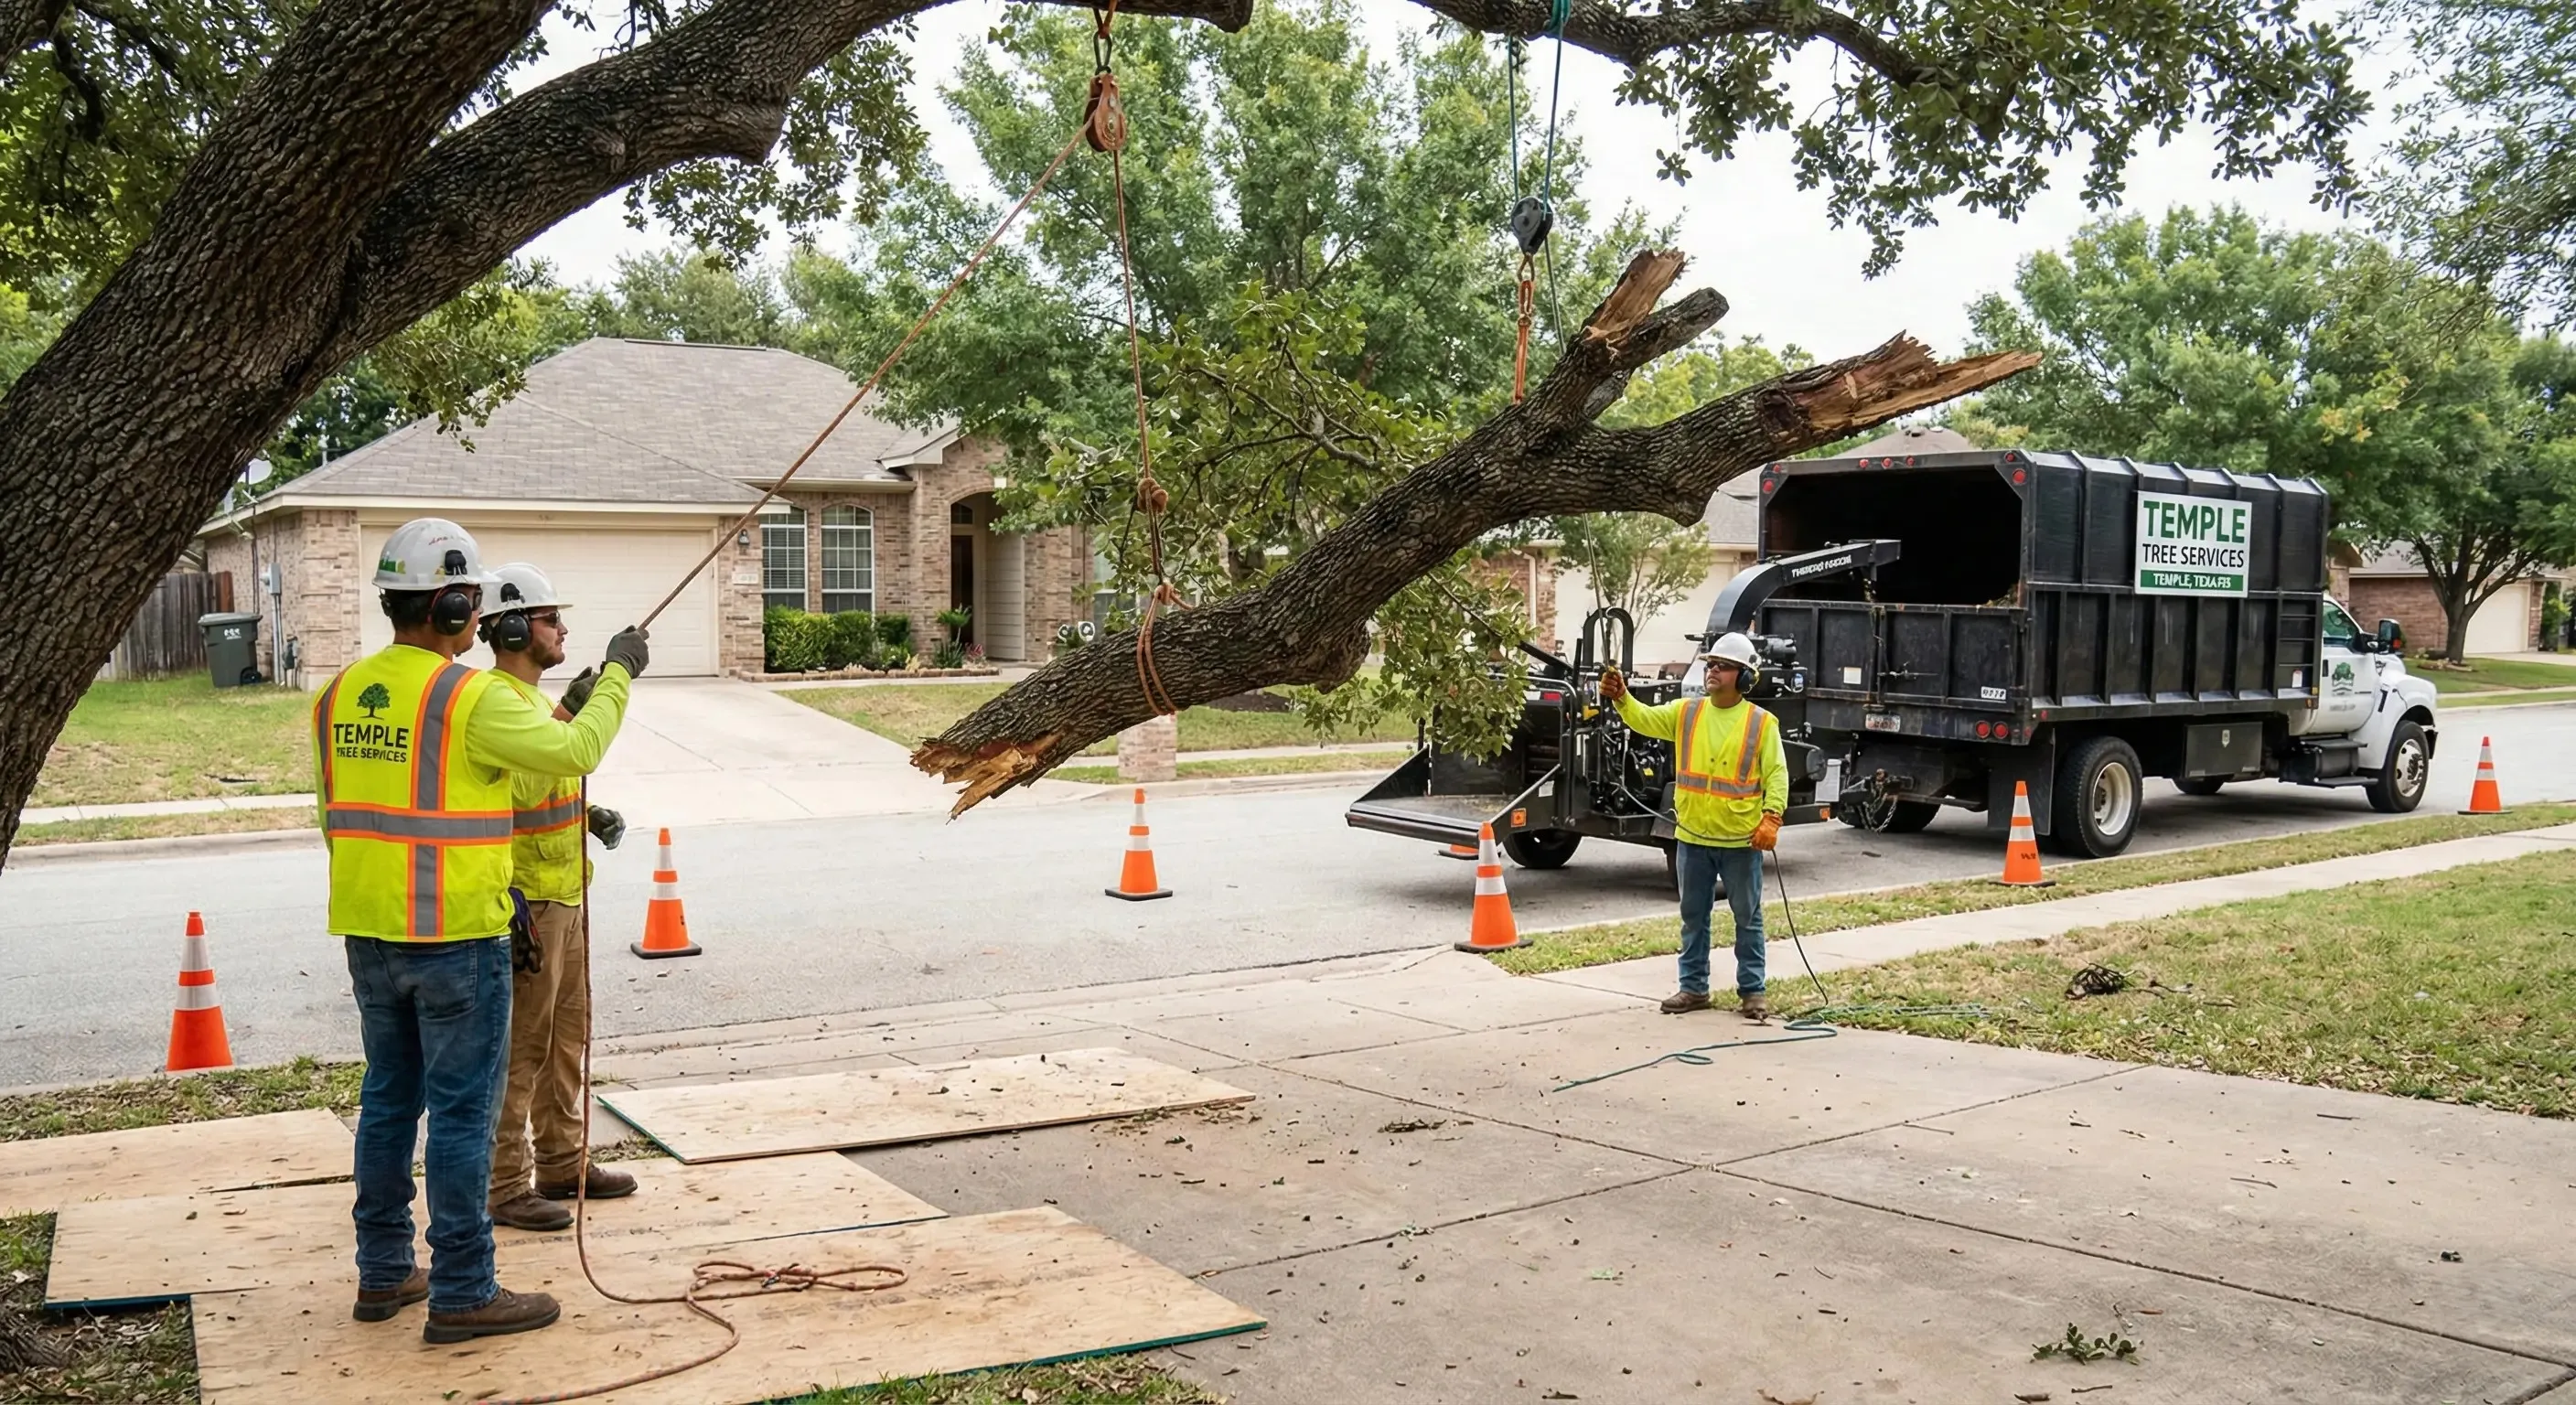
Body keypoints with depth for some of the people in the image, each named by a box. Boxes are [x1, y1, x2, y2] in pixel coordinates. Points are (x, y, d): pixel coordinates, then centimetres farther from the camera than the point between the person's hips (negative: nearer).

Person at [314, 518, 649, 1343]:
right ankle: (462, 1293, 6)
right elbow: (575, 751, -11)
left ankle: (384, 1274, 26)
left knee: (389, 1100, 17)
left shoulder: (339, 696, 8)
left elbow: (338, 815, 15)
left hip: (369, 936, 7)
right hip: (457, 939, -7)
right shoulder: (470, 697, -16)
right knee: (462, 1112, 0)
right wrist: (618, 674, 3)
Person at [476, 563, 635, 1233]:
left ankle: (562, 1162, 29)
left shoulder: (537, 699, 16)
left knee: (566, 1033, 17)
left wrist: (592, 815, 11)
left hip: (565, 898, 10)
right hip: (526, 901, -10)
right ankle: (504, 1185, 4)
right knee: (518, 1046, -4)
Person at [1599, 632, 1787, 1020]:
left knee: (1748, 917, 7)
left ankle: (1752, 990, 17)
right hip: (1693, 837, 4)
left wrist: (1771, 818, -18)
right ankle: (1694, 987, 23)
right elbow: (1645, 720, -5)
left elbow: (1777, 773, -7)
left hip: (1741, 840, -3)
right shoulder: (1686, 712, 5)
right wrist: (1621, 697, -24)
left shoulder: (1761, 723, -5)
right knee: (1693, 916, 12)